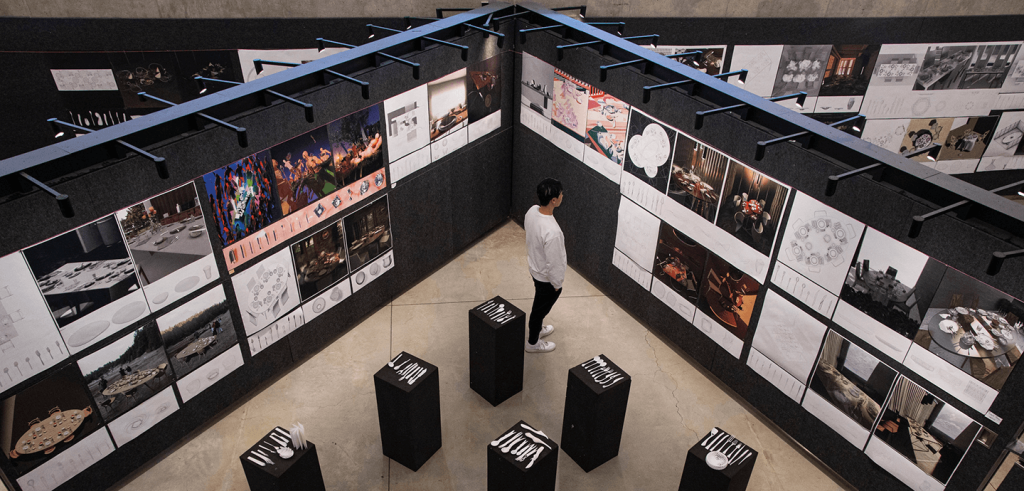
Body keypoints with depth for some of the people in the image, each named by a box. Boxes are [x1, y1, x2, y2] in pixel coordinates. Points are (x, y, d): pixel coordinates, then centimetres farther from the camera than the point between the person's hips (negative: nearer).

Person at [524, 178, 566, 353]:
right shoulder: (552, 232, -41)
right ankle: (533, 343, 42)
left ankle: (537, 329, 58)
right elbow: (554, 264, -29)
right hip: (547, 278, -8)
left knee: (539, 305, 32)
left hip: (535, 268, 8)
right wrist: (557, 284, -12)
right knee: (540, 309, 18)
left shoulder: (532, 211, -16)